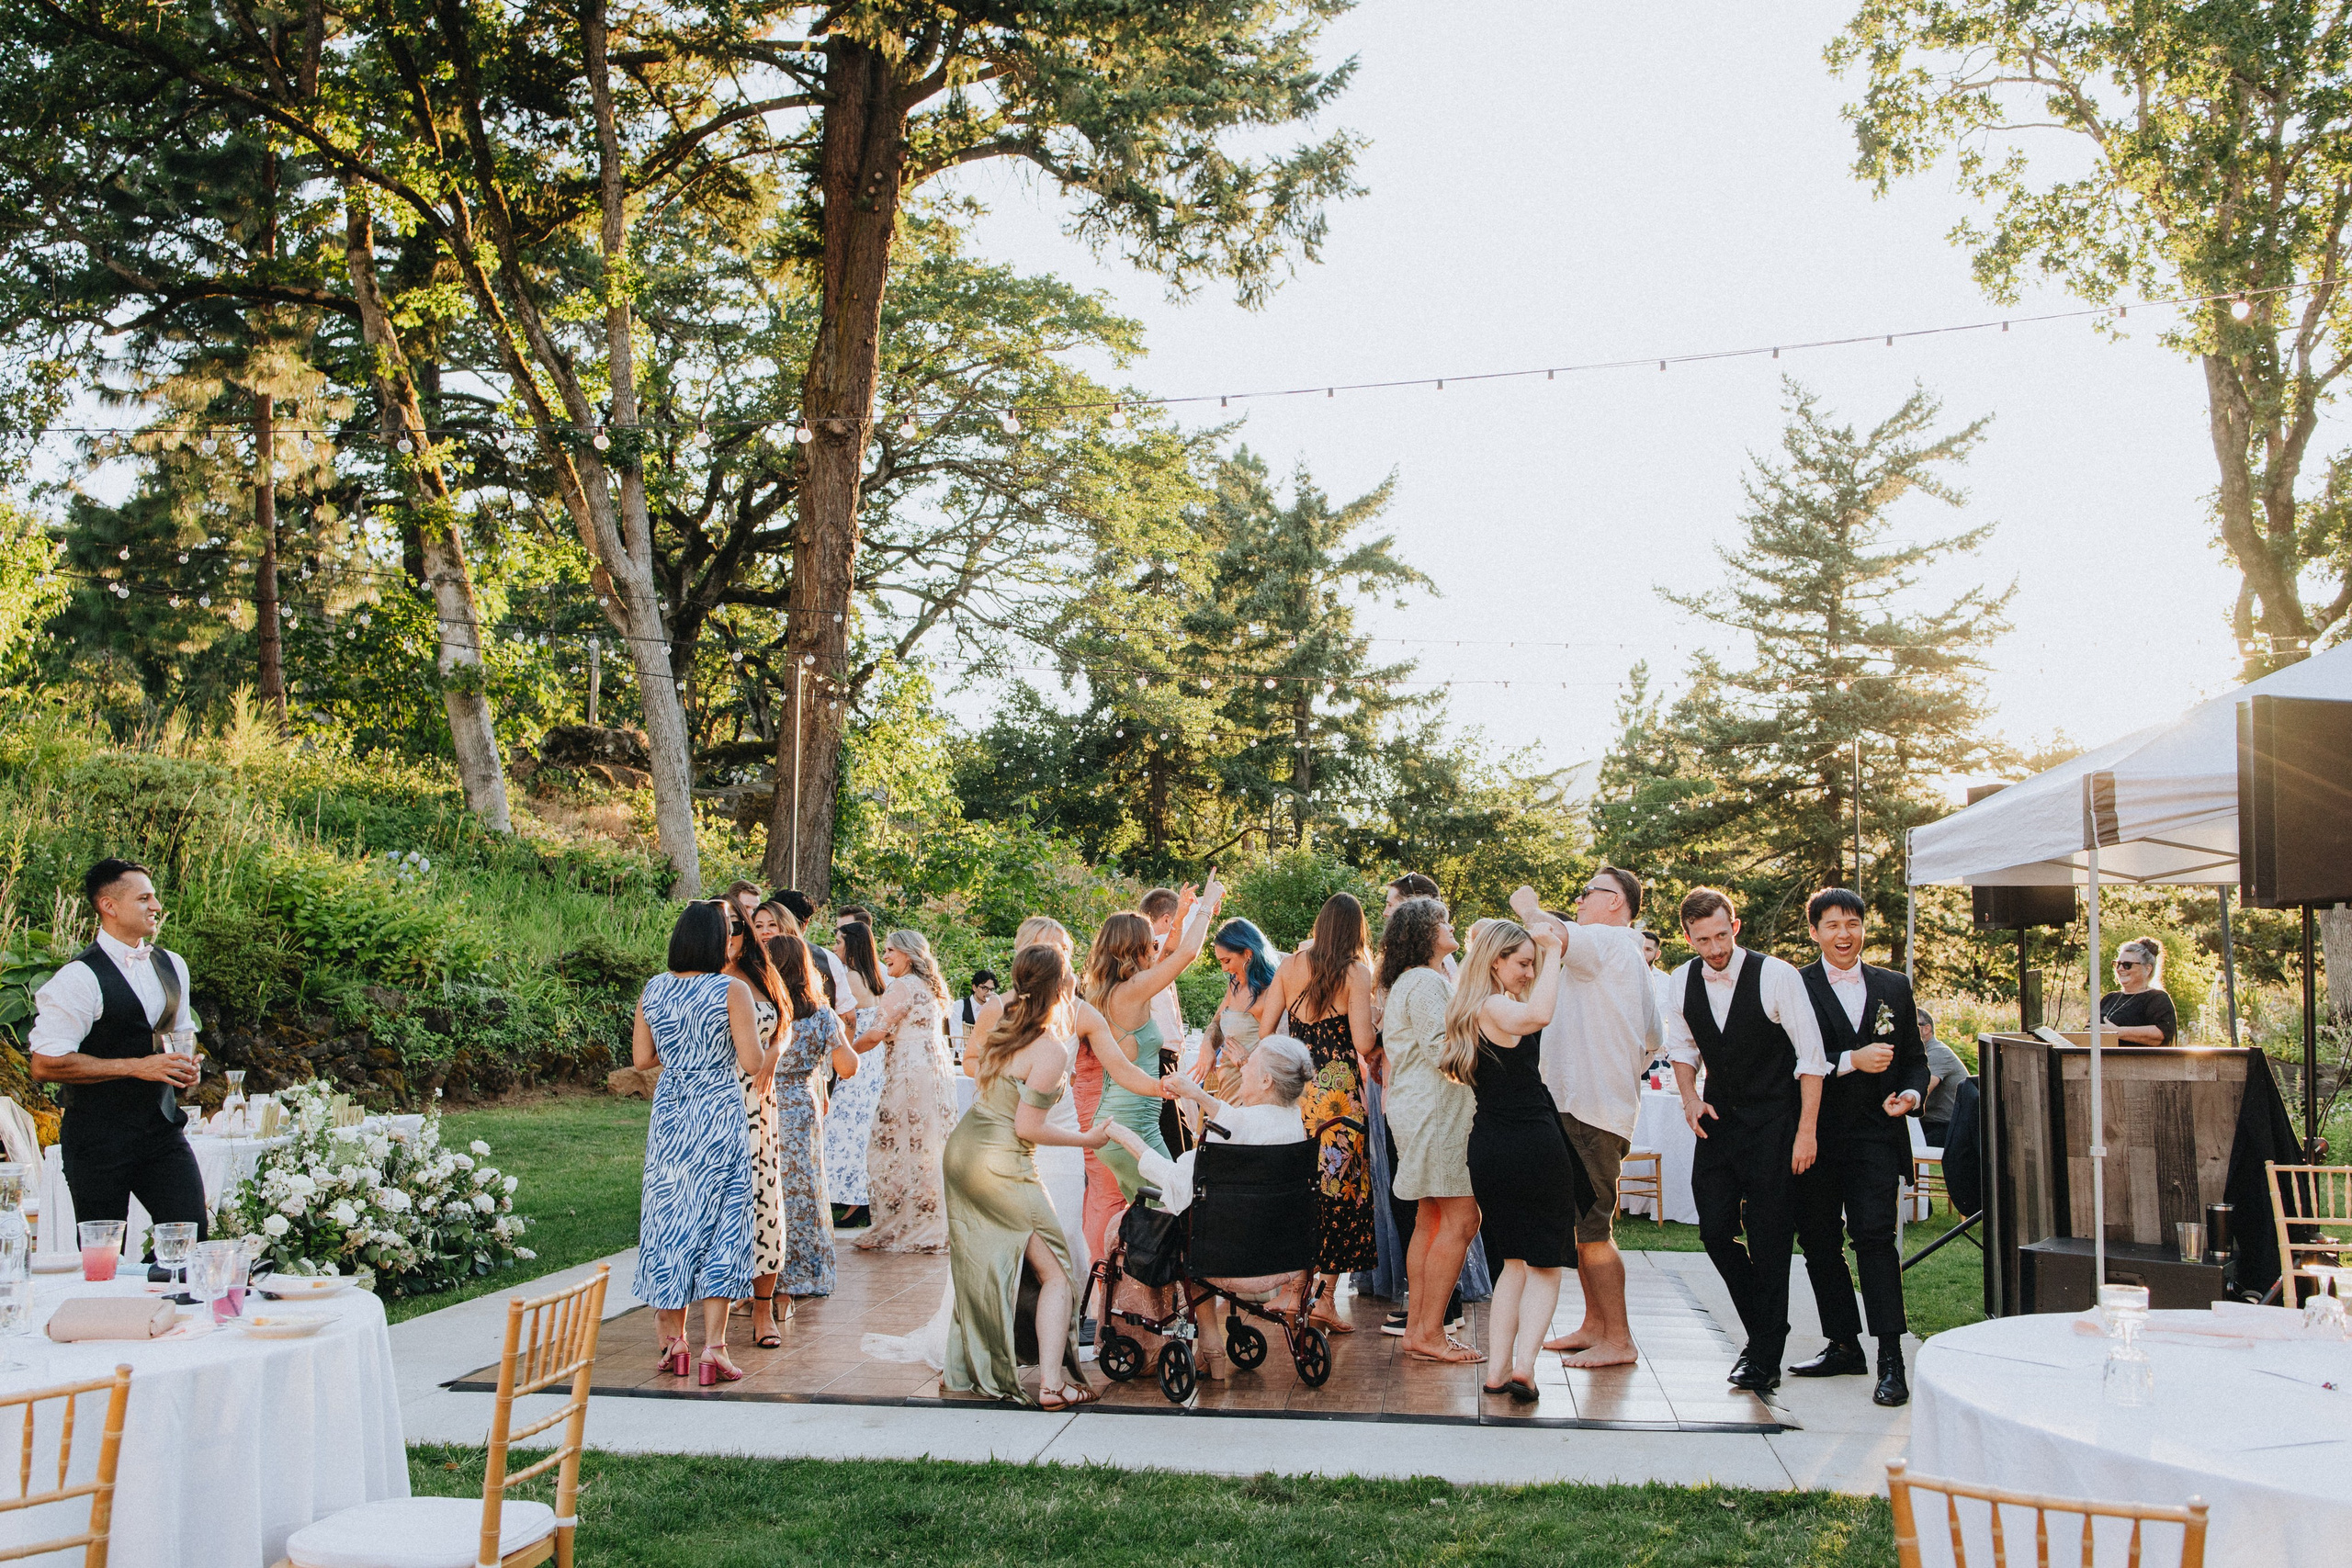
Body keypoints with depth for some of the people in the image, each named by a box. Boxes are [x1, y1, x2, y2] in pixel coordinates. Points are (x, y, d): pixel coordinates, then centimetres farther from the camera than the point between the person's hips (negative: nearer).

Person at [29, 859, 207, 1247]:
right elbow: (45, 1065, -16)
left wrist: (188, 1067, 5)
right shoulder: (79, 977, -12)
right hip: (99, 1140, -5)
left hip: (163, 1128, 5)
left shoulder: (172, 966, 11)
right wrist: (137, 1067, -18)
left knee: (192, 1236, -5)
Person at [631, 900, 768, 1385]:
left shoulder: (653, 990, 2)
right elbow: (752, 1062, -14)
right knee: (720, 1222, 1)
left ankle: (672, 1342, 21)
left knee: (668, 1218, 13)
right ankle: (712, 1350, -2)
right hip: (720, 1116, -4)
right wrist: (764, 1040, 6)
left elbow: (641, 1058, 9)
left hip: (669, 1116, 4)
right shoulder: (733, 991, -11)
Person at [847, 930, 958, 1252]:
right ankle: (932, 1224, 15)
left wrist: (848, 1050, 0)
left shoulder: (902, 986, -10)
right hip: (934, 1071, 9)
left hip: (908, 1072, -9)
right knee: (928, 1150, 11)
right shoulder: (929, 987, 18)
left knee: (898, 1147, -3)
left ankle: (899, 1228, 0)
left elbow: (876, 1033, -14)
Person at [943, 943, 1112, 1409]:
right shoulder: (1051, 1053, -18)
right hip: (1002, 1165, -8)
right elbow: (1027, 1128, -16)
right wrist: (1085, 1140, -5)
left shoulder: (1002, 1018, 4)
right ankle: (1052, 1382, -6)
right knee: (1055, 1271, 2)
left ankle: (968, 1369, 30)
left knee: (977, 1268, 21)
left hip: (961, 1148, 8)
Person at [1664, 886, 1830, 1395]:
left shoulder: (1776, 975, -15)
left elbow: (1811, 1056, -11)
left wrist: (1806, 1131, -12)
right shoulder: (1684, 981, -1)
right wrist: (1690, 1097, -1)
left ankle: (1766, 1358, 8)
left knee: (1768, 1239, -4)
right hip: (1719, 1120, 5)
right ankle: (1764, 1330, 24)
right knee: (1715, 1232, 2)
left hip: (1772, 1124, -5)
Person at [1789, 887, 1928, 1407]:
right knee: (1819, 1241, 7)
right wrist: (1850, 1061, -17)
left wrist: (1911, 1093, -4)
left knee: (1874, 1234, -11)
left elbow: (1914, 1058, 16)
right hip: (1816, 1137, 0)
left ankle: (1890, 1360, -9)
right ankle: (1844, 1345, 21)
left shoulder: (1895, 987, 12)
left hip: (1875, 1135, 0)